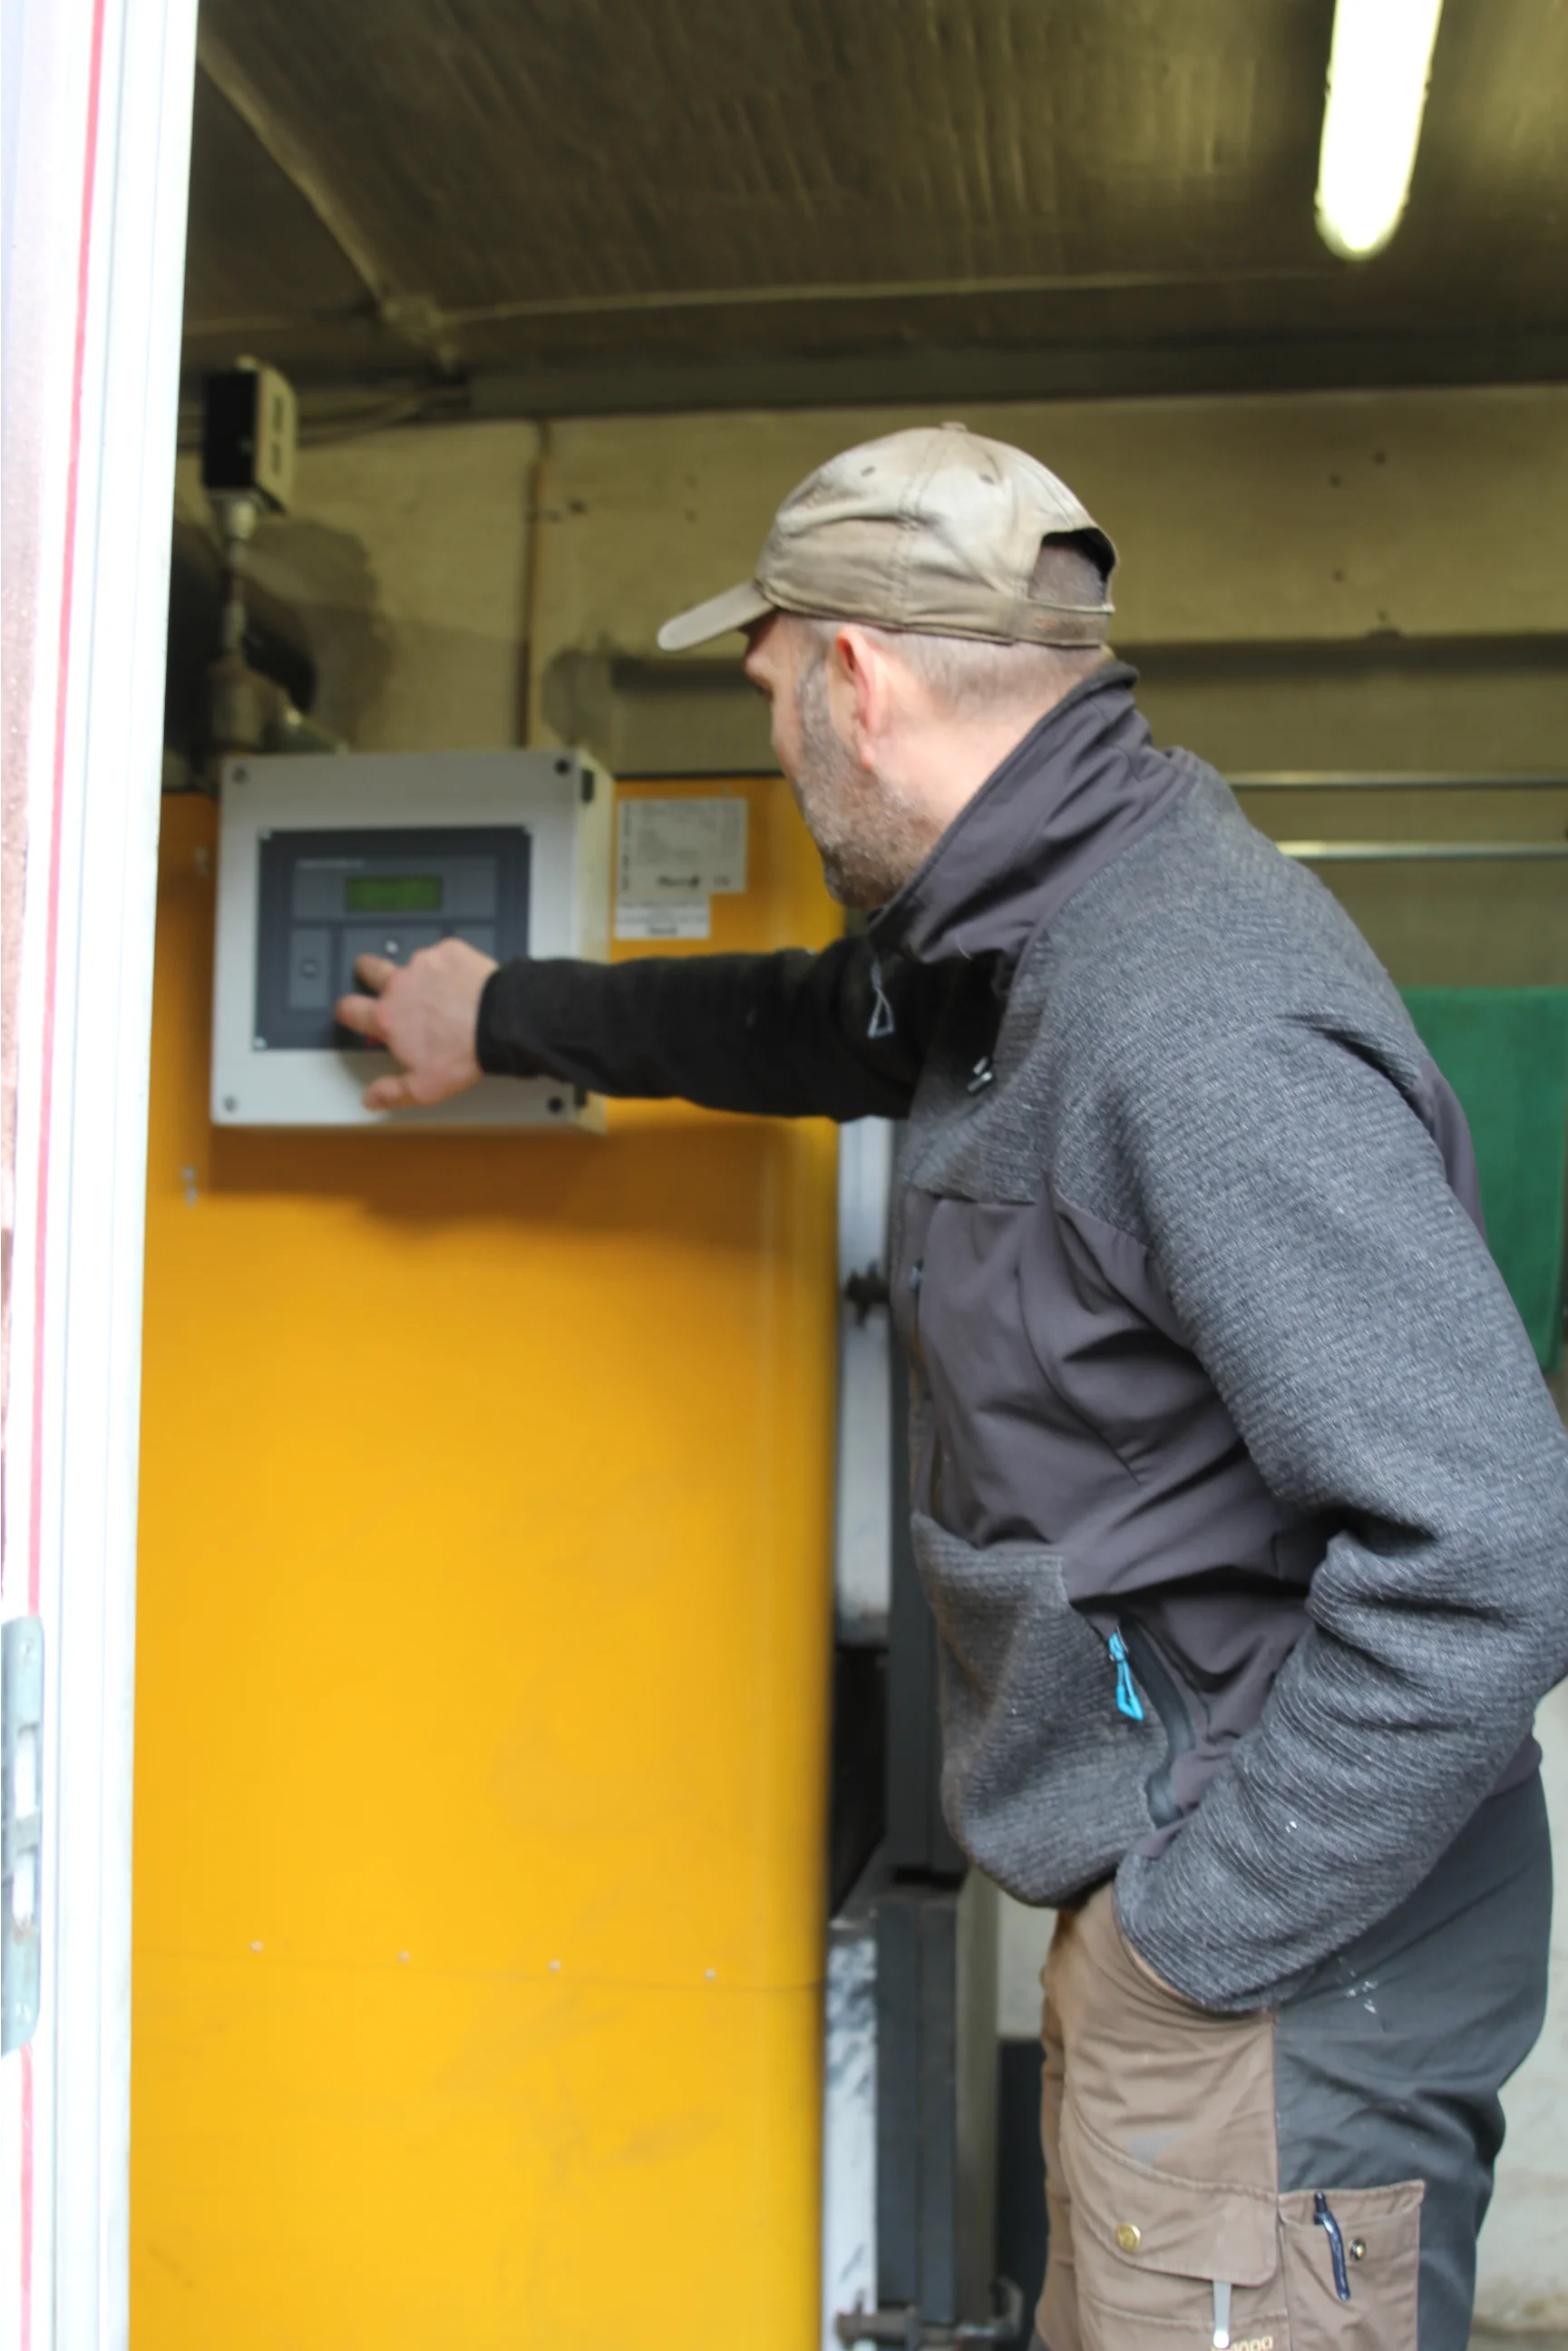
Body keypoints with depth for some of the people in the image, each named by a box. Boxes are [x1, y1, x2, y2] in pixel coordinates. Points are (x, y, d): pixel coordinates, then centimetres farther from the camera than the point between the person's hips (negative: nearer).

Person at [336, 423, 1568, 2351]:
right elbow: (830, 1028, 28)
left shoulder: (1200, 1030, -27)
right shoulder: (1025, 938, 6)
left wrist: (1207, 1927, -20)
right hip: (1142, 1911, 9)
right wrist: (506, 1016, 37)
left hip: (1289, 1976, -9)